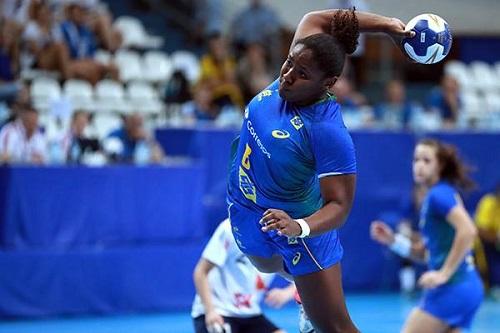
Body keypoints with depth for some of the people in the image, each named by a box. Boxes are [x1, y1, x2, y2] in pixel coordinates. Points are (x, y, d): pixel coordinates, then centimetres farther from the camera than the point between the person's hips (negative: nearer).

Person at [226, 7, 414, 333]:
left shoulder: (328, 131, -35)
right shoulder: (292, 79, -18)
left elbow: (340, 205, -32)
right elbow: (314, 19, -3)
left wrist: (299, 227, -50)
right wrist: (384, 24, -8)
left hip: (299, 225, -7)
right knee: (269, 267, 37)